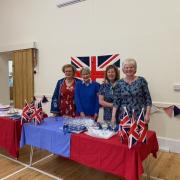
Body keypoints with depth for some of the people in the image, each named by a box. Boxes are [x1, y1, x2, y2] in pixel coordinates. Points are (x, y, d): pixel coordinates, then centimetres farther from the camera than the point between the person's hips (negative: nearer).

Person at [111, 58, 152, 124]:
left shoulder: (141, 80, 0)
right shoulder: (120, 83, 4)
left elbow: (148, 99, -1)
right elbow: (116, 101, 2)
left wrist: (147, 114, -9)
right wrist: (113, 116, -5)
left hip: (140, 116, -1)